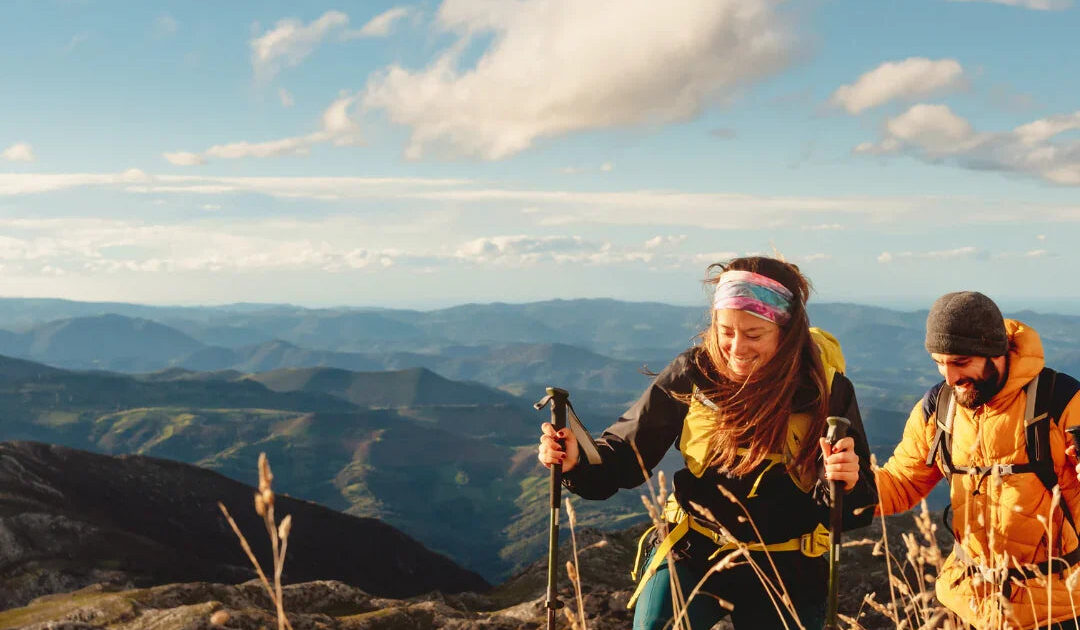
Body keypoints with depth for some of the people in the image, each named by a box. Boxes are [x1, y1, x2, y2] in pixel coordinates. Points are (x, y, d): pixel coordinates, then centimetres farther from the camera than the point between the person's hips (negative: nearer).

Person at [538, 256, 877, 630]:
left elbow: (856, 511, -11)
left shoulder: (827, 389, -13)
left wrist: (846, 484, -34)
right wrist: (579, 461, -24)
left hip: (785, 572, 1)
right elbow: (626, 452, -4)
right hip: (690, 555, 0)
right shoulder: (693, 374, -11)